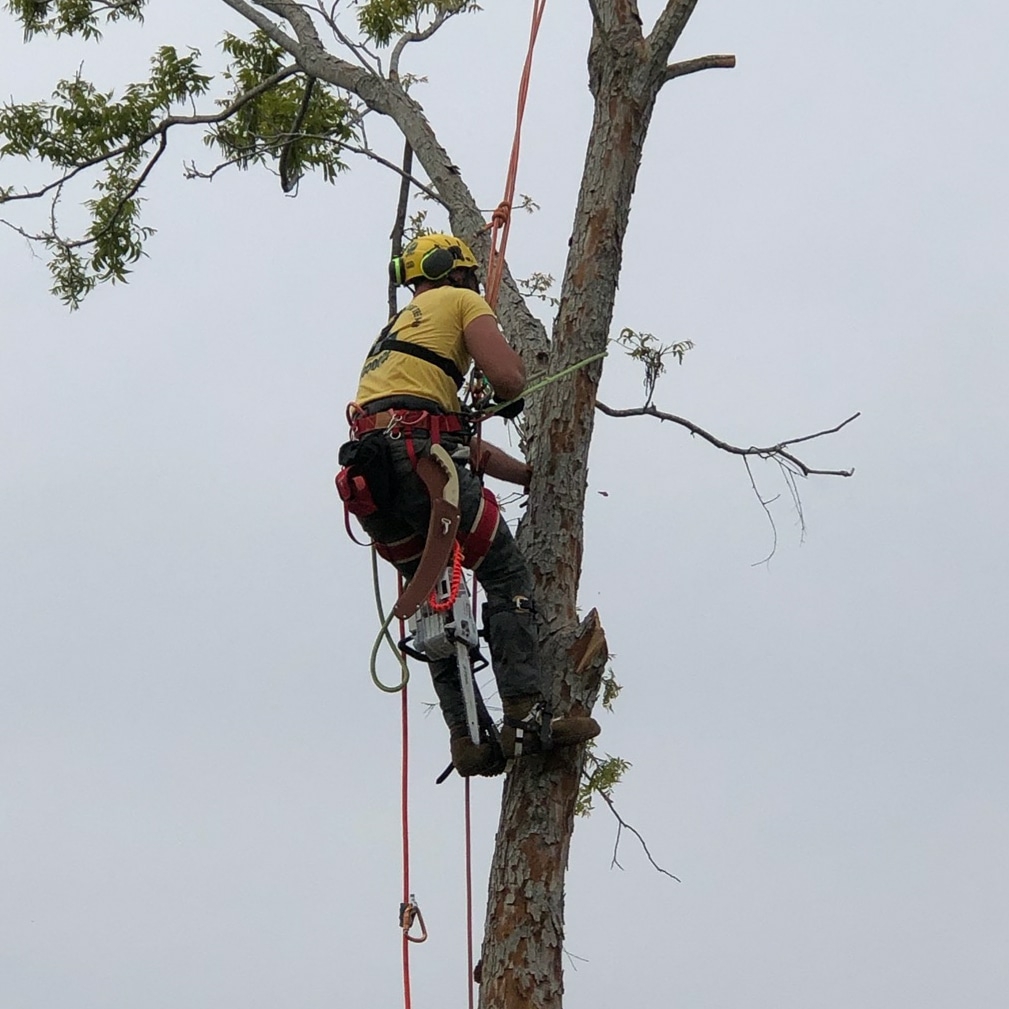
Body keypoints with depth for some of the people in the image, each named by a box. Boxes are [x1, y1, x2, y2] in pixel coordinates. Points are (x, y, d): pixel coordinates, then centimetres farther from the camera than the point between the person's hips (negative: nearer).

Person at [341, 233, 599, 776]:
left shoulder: (397, 328, 37)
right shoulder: (461, 301, 13)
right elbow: (507, 377, -6)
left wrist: (526, 474, 37)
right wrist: (508, 393, 18)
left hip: (367, 479, 8)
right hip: (417, 460, -8)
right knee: (508, 577, -2)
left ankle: (468, 737, 5)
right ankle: (526, 714, -13)